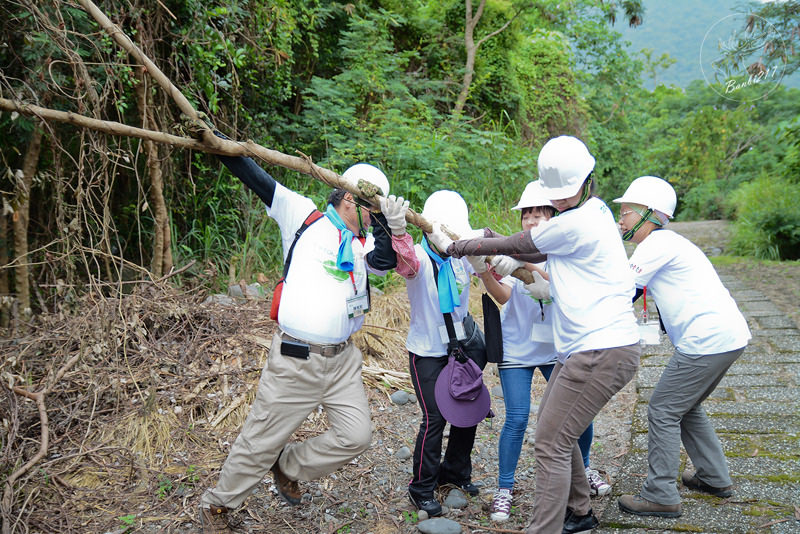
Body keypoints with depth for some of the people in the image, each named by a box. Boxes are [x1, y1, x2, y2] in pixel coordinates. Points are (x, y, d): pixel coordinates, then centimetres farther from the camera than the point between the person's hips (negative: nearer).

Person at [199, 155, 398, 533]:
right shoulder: (304, 217, -3)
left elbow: (385, 260, -11)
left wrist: (389, 223, -22)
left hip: (342, 359, 5)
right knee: (262, 441, 4)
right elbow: (257, 179, -5)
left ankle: (287, 466, 30)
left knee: (356, 435, 5)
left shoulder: (364, 243, 9)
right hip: (296, 360, -5)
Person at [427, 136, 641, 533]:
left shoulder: (575, 223, -17)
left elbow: (509, 246, -7)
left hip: (603, 353, -10)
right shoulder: (595, 211, 14)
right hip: (589, 347, 11)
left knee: (550, 445, -8)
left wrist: (452, 247, 4)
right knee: (553, 428, 21)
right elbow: (538, 254, 18)